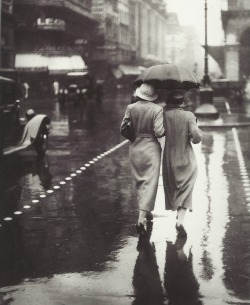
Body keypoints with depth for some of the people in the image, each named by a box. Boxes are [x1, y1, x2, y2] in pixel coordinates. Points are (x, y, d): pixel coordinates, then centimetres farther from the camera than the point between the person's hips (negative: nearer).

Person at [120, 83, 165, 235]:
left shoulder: (131, 108, -4)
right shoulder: (157, 109, -13)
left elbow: (123, 129, -1)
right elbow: (159, 132, -19)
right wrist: (166, 129, 2)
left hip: (135, 148, 4)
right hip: (151, 148, -4)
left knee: (138, 181, 20)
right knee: (150, 183, -1)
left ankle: (146, 211, 34)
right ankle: (141, 219, -12)